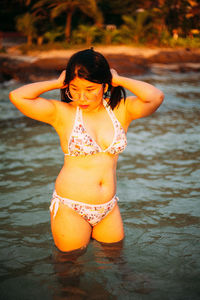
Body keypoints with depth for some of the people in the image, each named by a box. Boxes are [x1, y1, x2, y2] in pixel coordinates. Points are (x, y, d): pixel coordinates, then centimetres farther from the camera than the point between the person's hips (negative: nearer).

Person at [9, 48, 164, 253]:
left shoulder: (120, 110, 0)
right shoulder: (62, 113, -7)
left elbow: (156, 97, -17)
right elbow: (17, 96, -18)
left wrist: (119, 80, -7)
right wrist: (57, 83, -7)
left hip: (108, 208, 3)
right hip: (70, 209, -3)